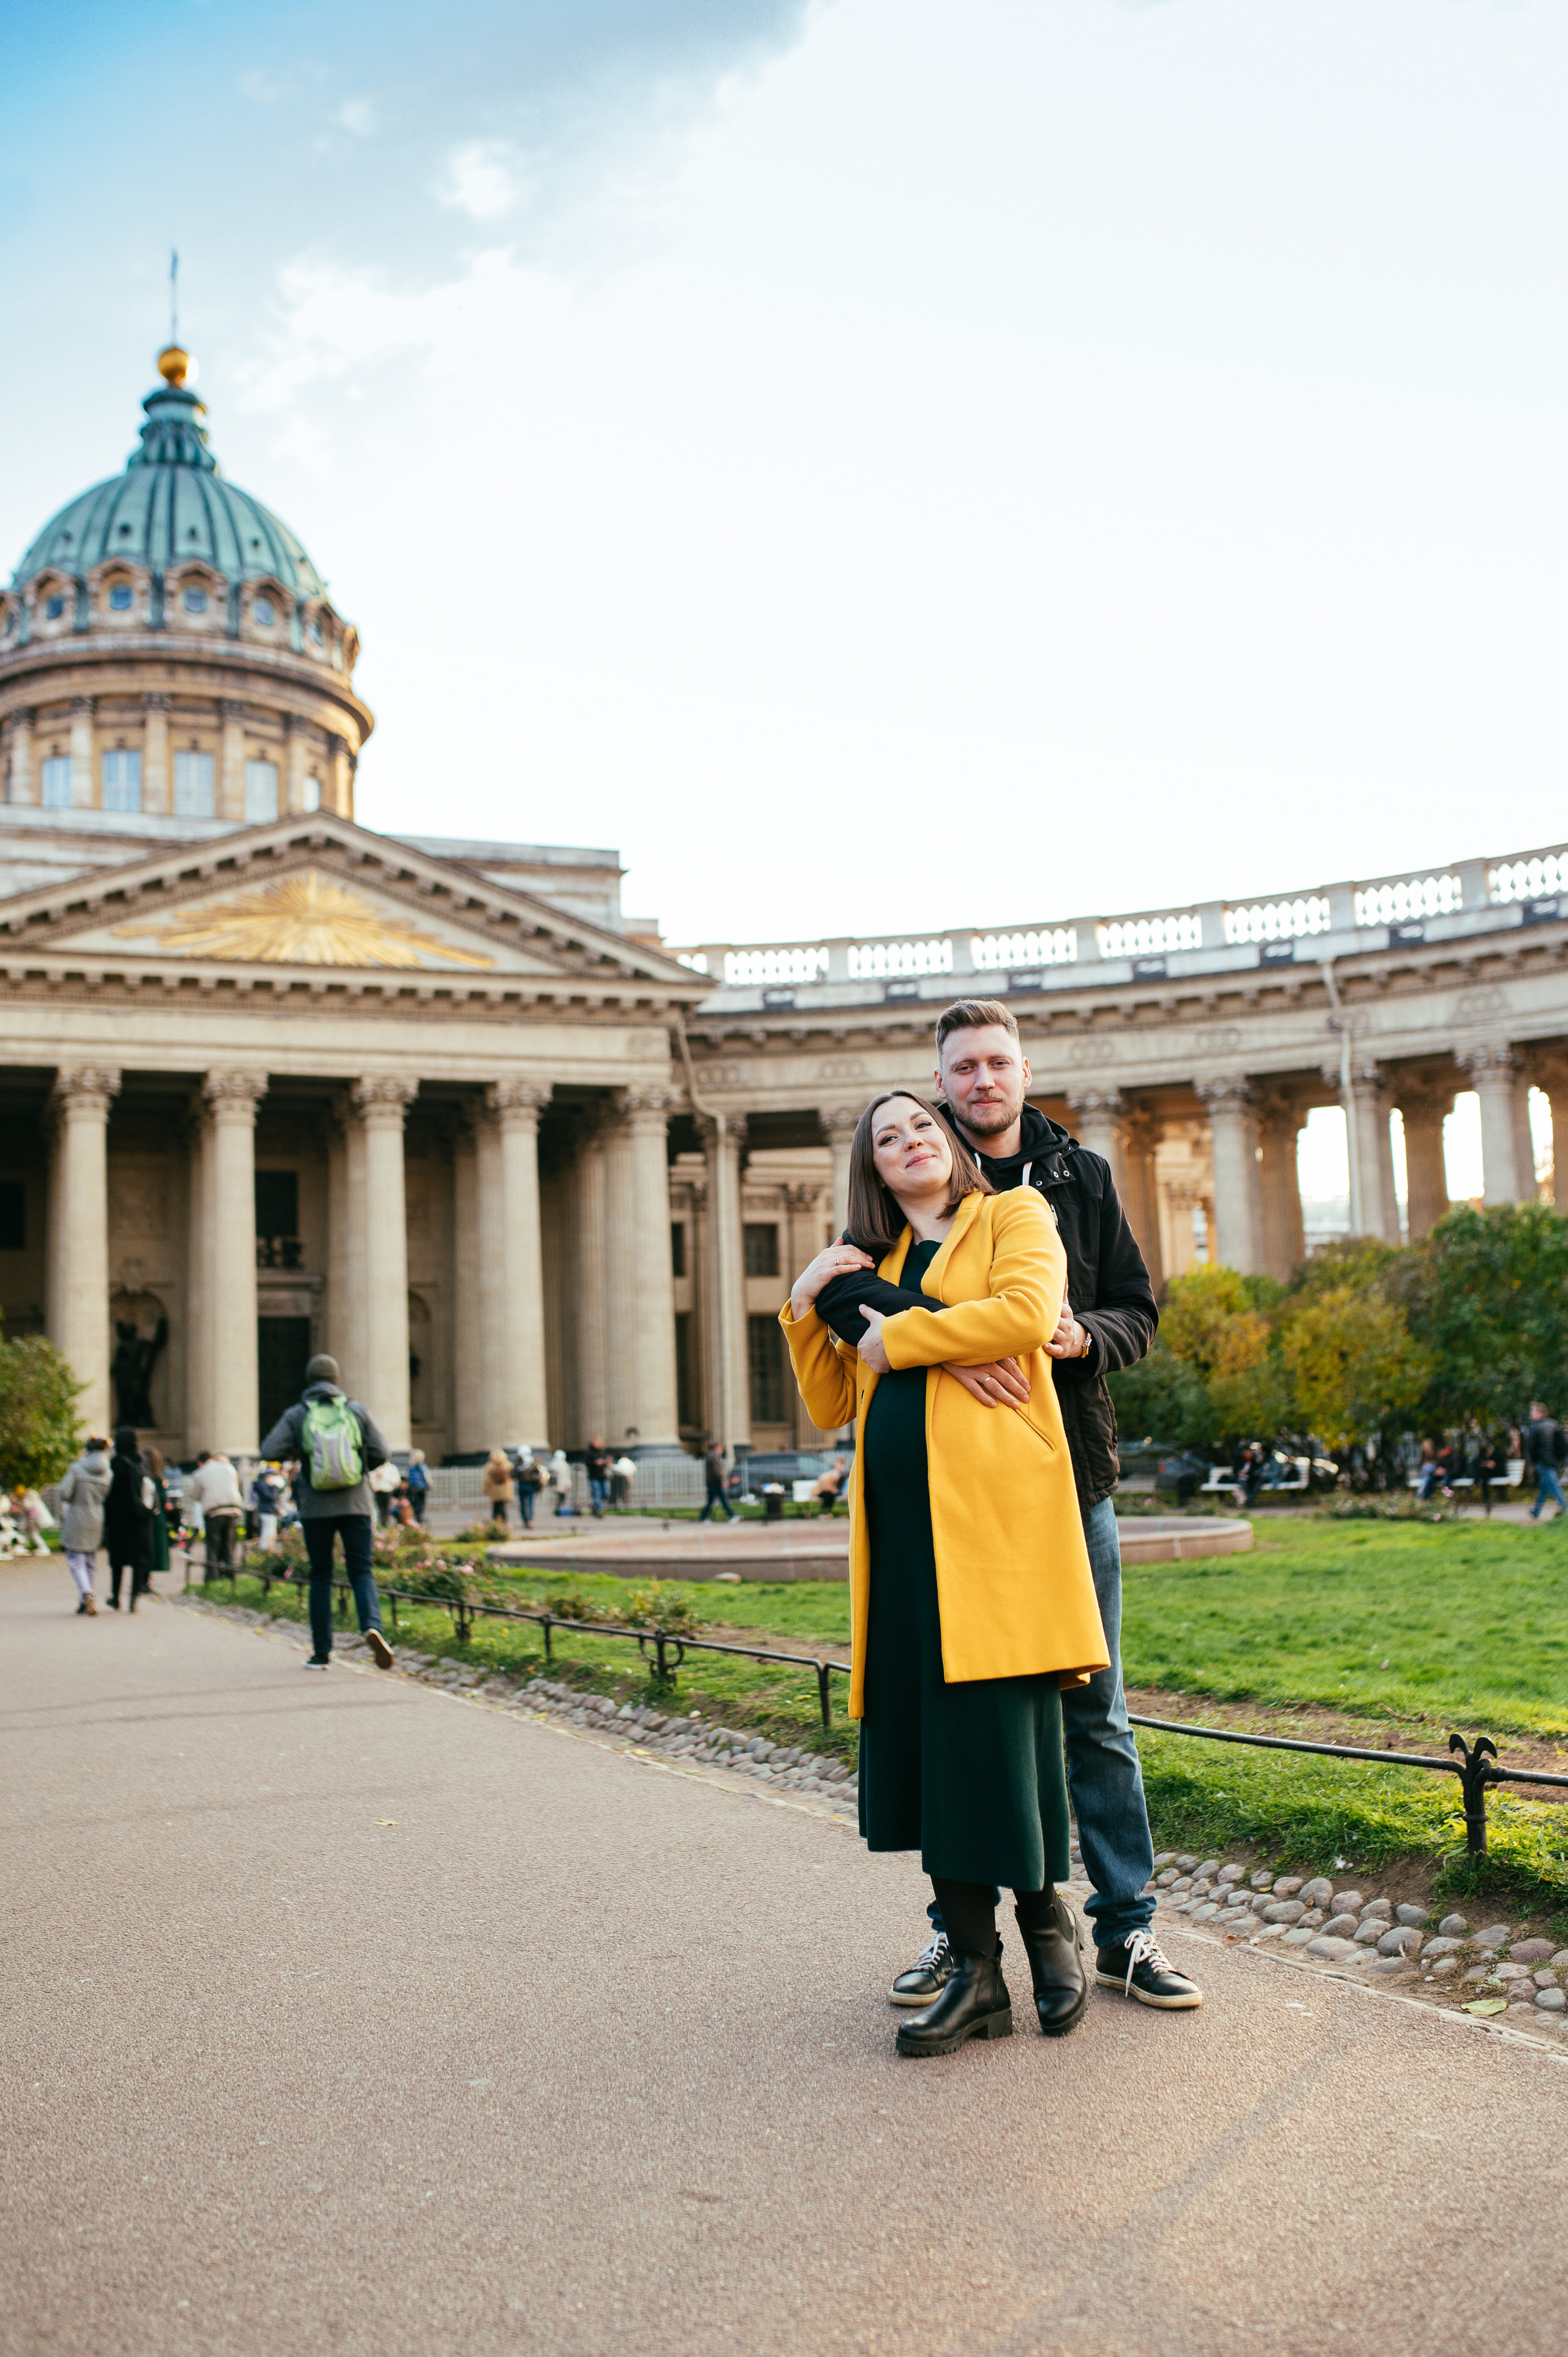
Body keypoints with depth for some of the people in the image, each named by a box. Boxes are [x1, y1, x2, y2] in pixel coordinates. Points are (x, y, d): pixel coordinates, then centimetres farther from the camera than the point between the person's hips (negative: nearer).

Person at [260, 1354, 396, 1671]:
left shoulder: (296, 1415, -3)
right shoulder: (356, 1410, 0)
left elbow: (269, 1451, -12)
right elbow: (380, 1454, -1)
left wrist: (295, 1452, 8)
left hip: (316, 1508, 0)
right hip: (355, 1503, 0)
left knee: (321, 1577, 11)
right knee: (361, 1571, 5)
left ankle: (322, 1653, 12)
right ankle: (372, 1626, -22)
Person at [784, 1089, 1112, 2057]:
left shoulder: (1015, 1214, 10)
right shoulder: (875, 1261, 25)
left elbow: (1028, 1312, -12)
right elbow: (831, 1406, 22)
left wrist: (895, 1338, -4)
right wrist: (806, 1307, 9)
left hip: (996, 1505, -5)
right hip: (901, 1522, 5)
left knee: (1003, 1722, -6)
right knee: (927, 1739, 3)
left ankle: (1048, 1924, 16)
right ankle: (976, 1973, 10)